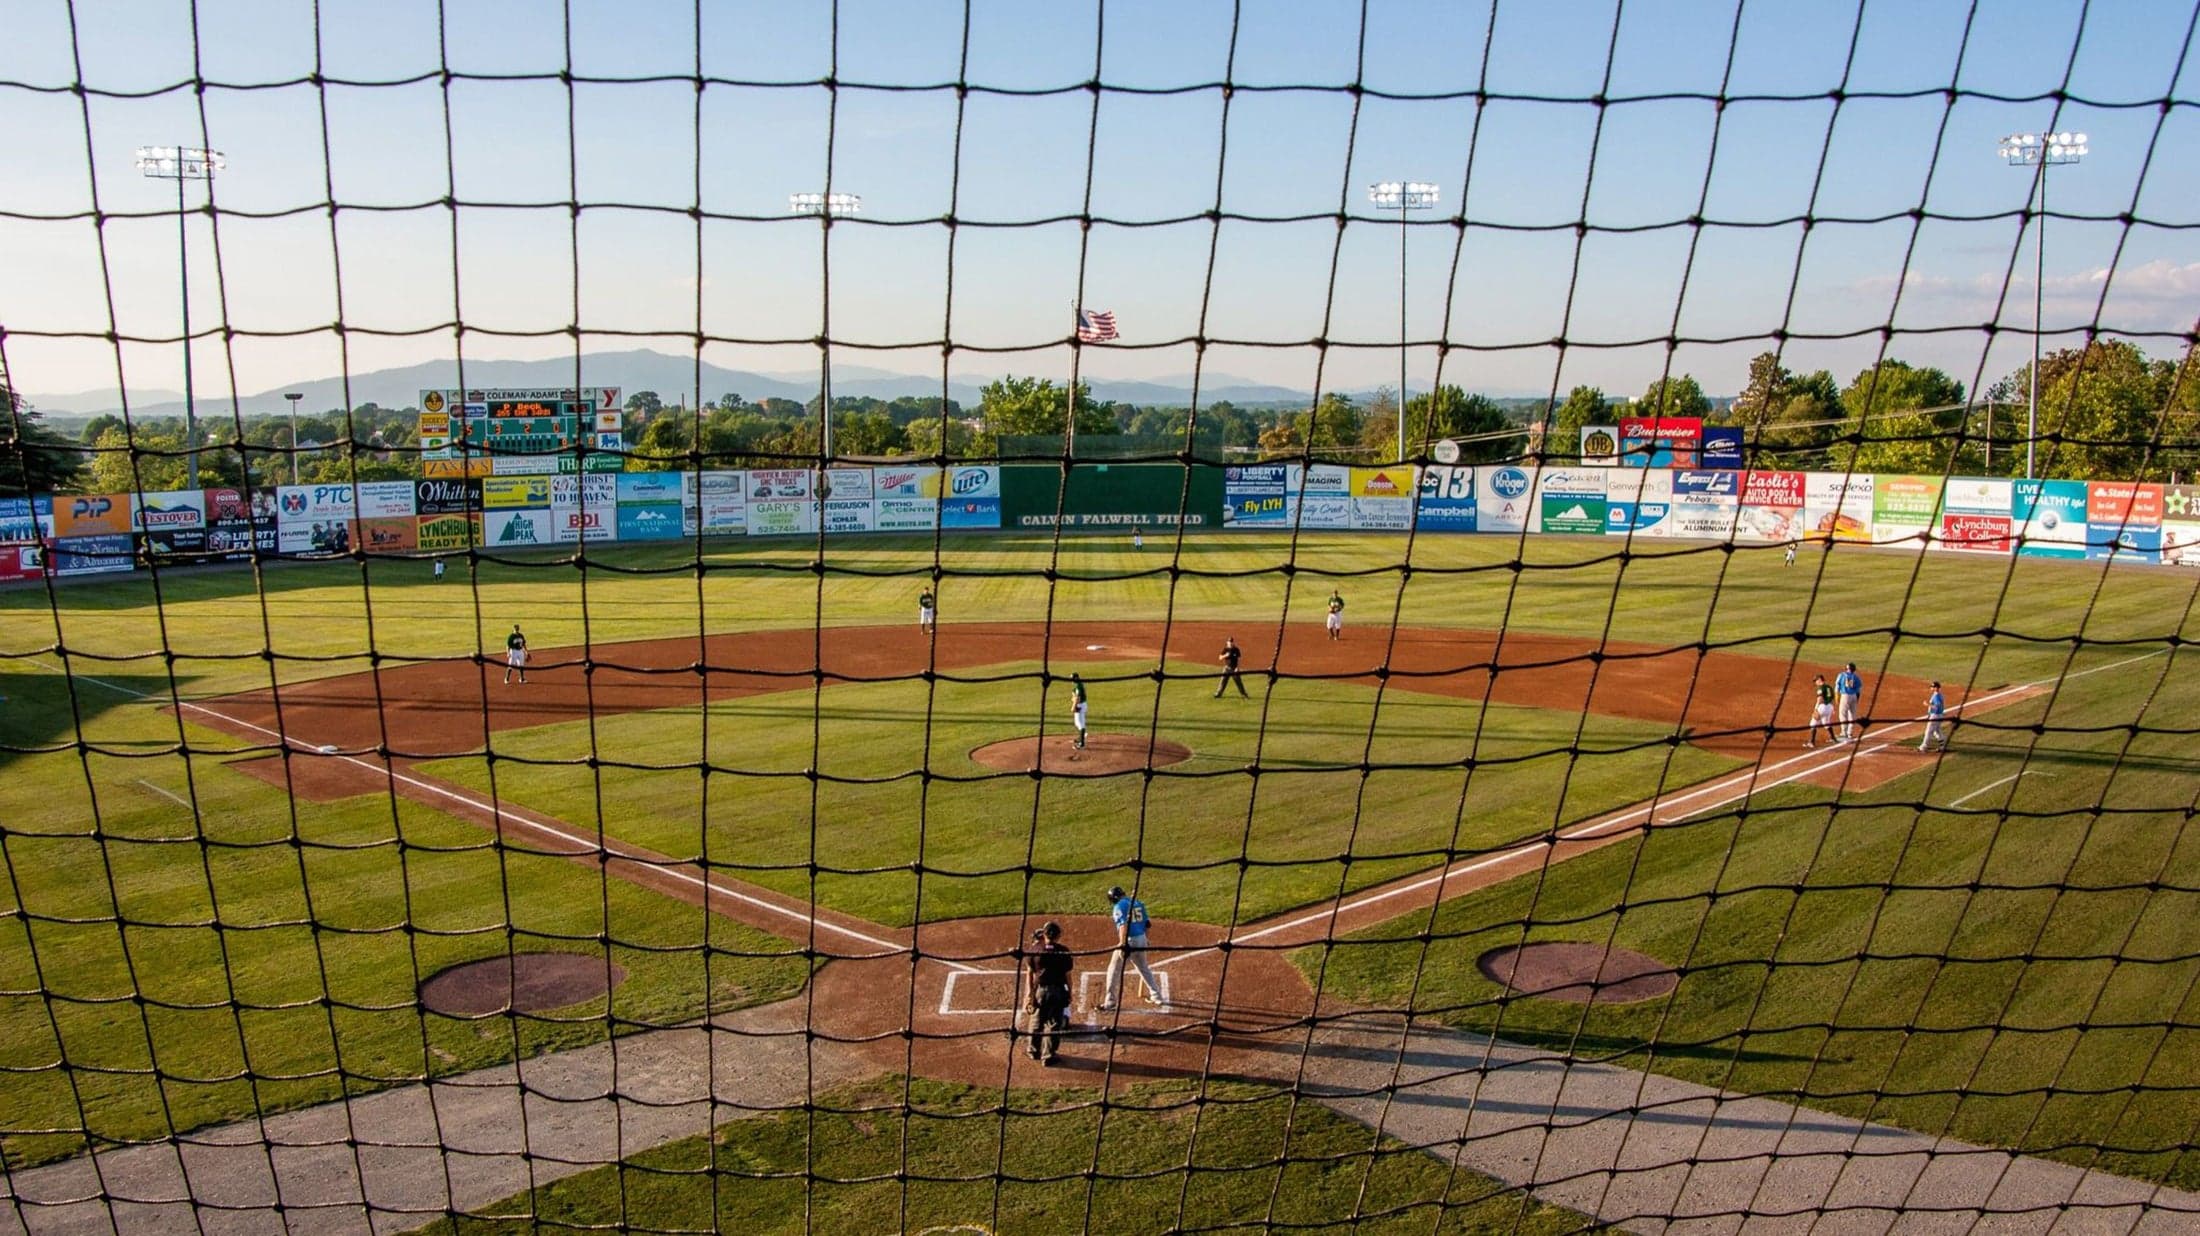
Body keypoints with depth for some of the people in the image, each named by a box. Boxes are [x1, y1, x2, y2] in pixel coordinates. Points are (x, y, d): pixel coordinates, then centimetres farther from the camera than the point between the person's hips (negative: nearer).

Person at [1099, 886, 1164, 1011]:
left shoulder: (1119, 906, -10)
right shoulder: (1138, 903, 11)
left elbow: (1123, 925, -22)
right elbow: (1146, 923, 14)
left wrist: (1122, 943, -26)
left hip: (1128, 940, -7)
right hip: (1141, 939, 7)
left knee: (1114, 969, 4)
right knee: (1144, 968, 26)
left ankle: (1109, 1002, 3)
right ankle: (1156, 995, 32)